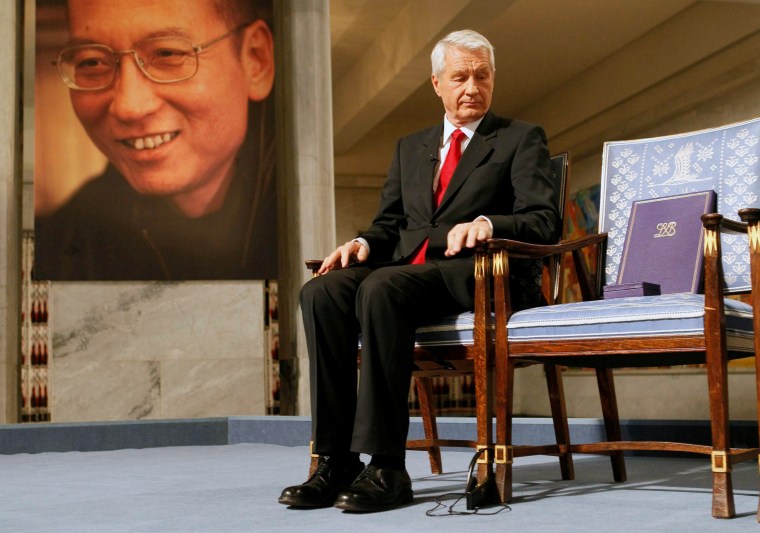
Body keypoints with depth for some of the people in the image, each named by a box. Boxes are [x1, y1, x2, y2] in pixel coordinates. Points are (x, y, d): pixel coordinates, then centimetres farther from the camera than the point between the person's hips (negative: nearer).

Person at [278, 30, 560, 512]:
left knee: (380, 288, -36)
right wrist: (365, 243, -1)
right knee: (321, 291, -25)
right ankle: (335, 462, -26)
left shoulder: (522, 140, 11)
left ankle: (386, 468, -35)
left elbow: (544, 222, -2)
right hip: (404, 269, 5)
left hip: (469, 274, -5)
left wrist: (488, 223, -23)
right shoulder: (410, 148, 26)